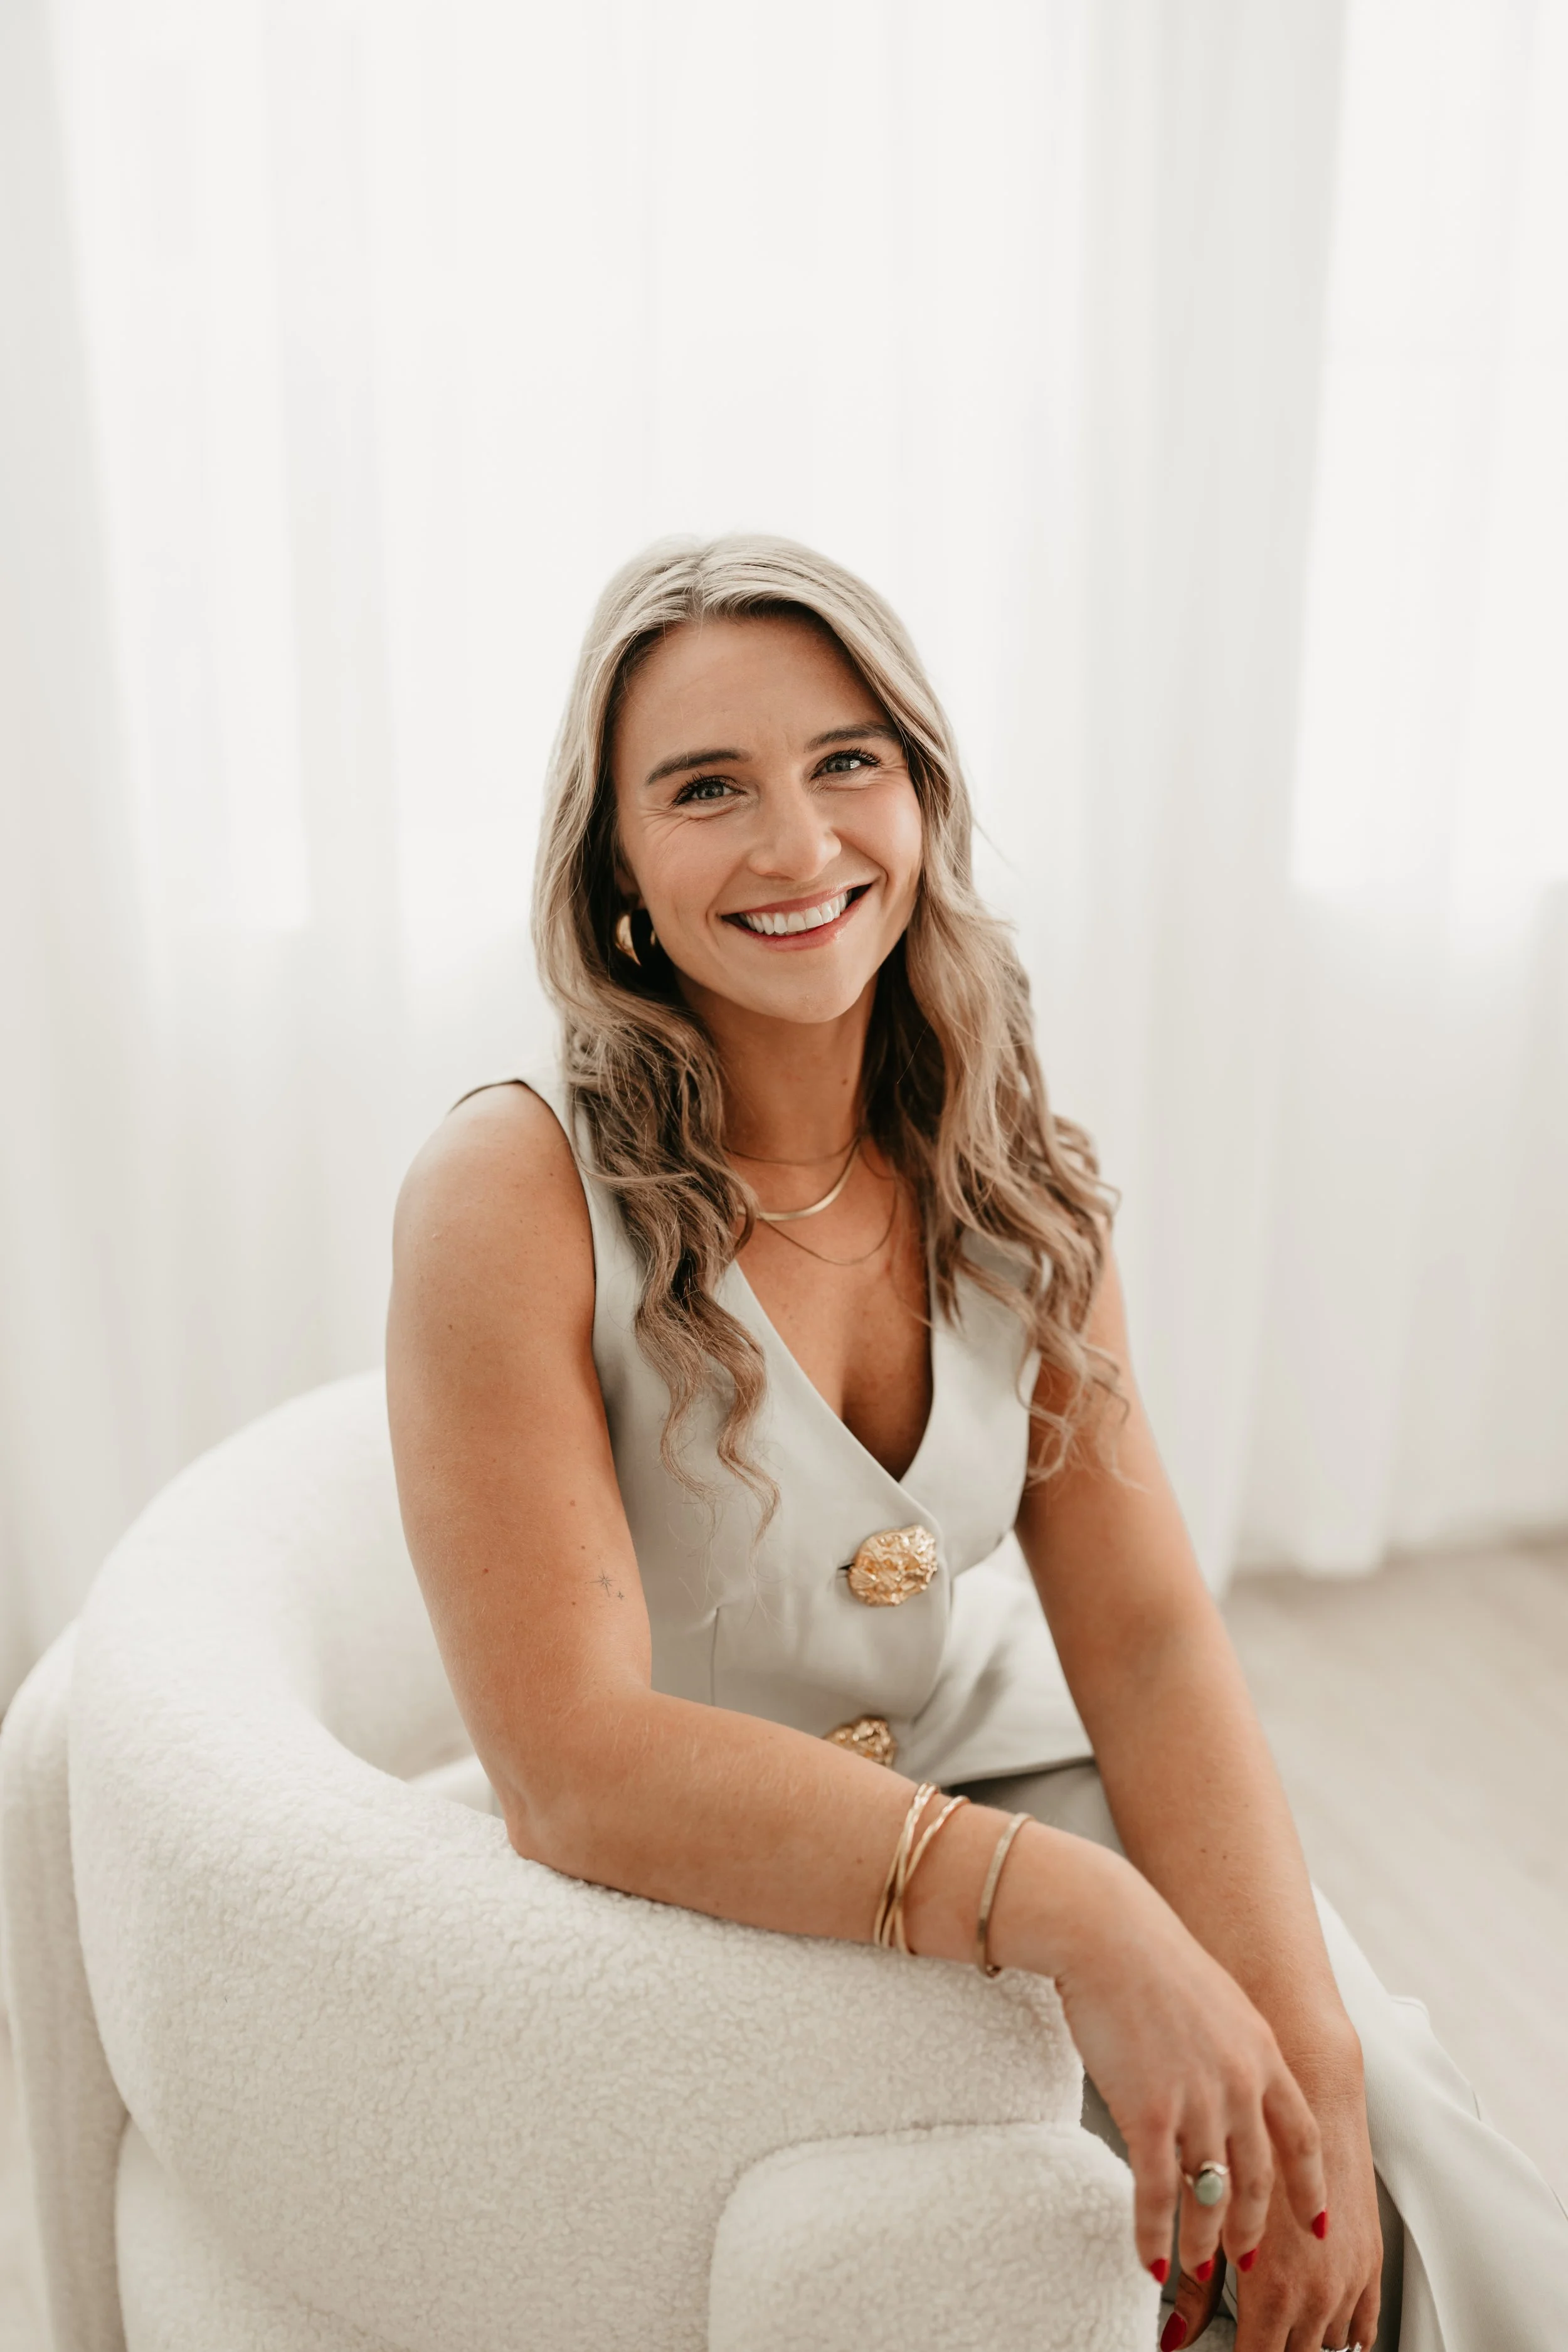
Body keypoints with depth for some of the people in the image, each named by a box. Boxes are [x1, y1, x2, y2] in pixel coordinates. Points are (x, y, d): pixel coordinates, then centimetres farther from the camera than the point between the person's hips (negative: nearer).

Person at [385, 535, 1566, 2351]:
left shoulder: (1006, 1174, -2)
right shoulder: (510, 1195, -18)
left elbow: (1147, 1636, -7)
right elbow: (572, 1763, -23)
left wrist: (1306, 2056, -19)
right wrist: (1064, 1909, -33)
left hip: (1006, 1781, 4)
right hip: (707, 1896, -4)